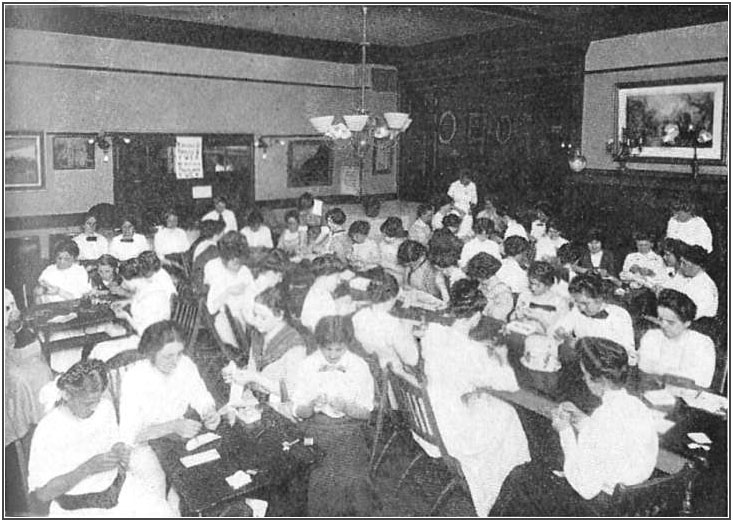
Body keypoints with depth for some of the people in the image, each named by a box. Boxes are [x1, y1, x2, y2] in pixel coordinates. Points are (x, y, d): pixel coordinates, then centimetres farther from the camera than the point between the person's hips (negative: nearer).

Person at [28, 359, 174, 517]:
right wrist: (88, 468, -26)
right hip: (79, 509, -4)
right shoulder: (47, 430, -17)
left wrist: (121, 452, -10)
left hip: (121, 490, 4)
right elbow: (43, 493, -16)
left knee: (162, 513, -13)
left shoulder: (105, 406, -2)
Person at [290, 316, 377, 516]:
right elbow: (299, 412, 2)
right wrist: (312, 405, -19)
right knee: (321, 477, -18)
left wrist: (345, 407, -18)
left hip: (349, 427, 0)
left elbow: (365, 413, 1)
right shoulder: (308, 366, -1)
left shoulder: (359, 367, -3)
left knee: (351, 477, -19)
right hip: (316, 426, 1)